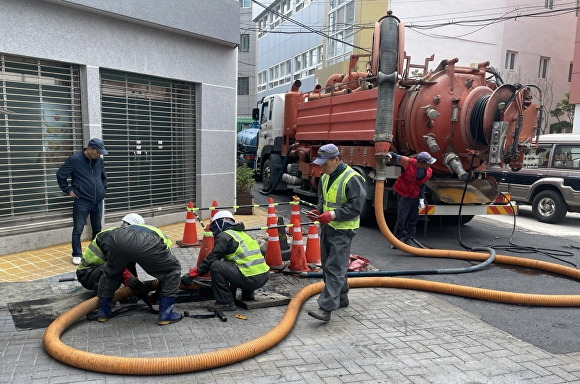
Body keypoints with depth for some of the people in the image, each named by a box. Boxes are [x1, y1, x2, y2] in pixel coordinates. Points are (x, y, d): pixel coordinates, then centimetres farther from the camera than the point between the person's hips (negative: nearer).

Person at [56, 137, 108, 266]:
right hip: (81, 202, -5)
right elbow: (60, 175, -2)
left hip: (98, 202, 5)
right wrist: (68, 190, -4)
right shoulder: (74, 159, -9)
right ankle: (77, 255, 10)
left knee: (97, 229, 14)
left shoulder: (99, 161, 7)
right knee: (78, 230, 0)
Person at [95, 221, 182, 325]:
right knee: (173, 270, 21)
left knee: (110, 273, 36)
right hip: (147, 245, -3)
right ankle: (165, 315, 20)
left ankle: (102, 312, 40)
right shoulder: (163, 237, 40)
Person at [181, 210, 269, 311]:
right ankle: (248, 295, 24)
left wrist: (191, 274, 5)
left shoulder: (224, 236, -2)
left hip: (251, 279, -9)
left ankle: (225, 303, -3)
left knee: (215, 265, -6)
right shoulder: (242, 234, 24)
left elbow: (210, 259, -4)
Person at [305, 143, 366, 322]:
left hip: (342, 230, -9)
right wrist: (317, 210, 3)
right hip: (327, 227, 9)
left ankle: (326, 308, -9)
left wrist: (333, 215, -25)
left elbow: (356, 207, -20)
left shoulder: (352, 178, -17)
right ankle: (341, 299, 33)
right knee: (329, 266, 17)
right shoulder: (325, 177, 10)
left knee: (334, 269, -10)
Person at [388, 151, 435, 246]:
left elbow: (422, 185, 7)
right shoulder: (408, 162, -21)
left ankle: (409, 239, 20)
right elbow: (394, 156, -10)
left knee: (413, 219, 8)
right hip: (404, 194, -5)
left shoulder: (428, 172, -3)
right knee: (401, 218, -4)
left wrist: (421, 199, 2)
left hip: (415, 196, 6)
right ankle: (398, 239, 12)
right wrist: (389, 156, -32)